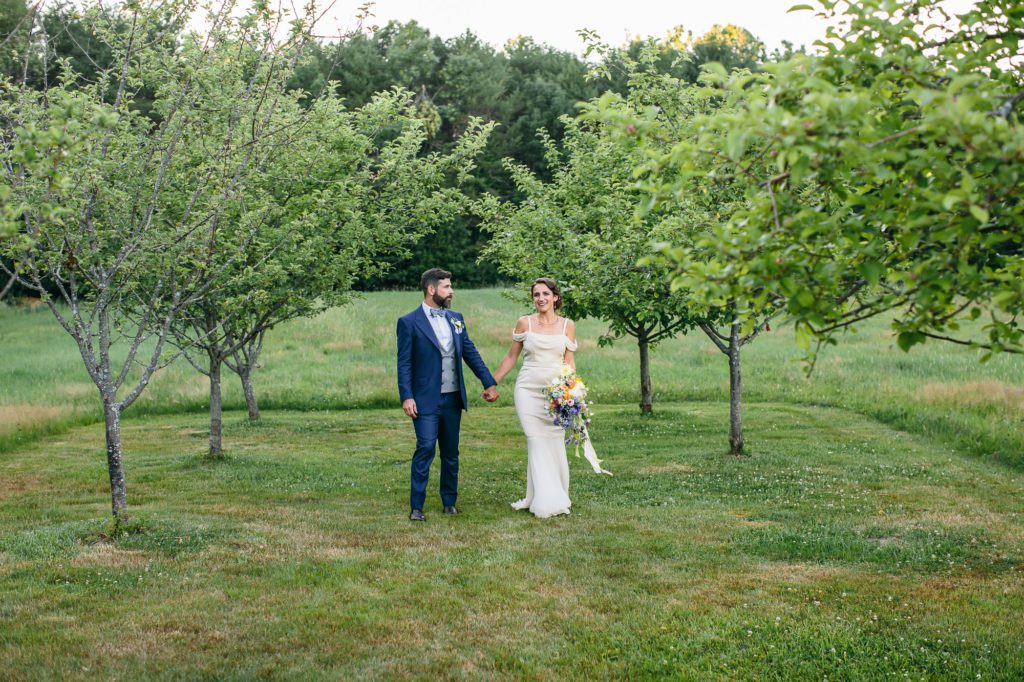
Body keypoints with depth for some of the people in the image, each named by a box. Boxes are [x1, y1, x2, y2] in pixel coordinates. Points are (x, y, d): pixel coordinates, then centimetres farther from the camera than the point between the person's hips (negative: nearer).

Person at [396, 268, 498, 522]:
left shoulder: (456, 318, 11)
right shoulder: (409, 322, -5)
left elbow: (471, 353, 15)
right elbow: (404, 363, -8)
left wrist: (489, 382, 10)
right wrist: (406, 397, -16)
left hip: (453, 398, 6)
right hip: (426, 400, -6)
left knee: (451, 452, 11)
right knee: (425, 449, -12)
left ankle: (449, 502, 22)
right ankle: (416, 507, -6)